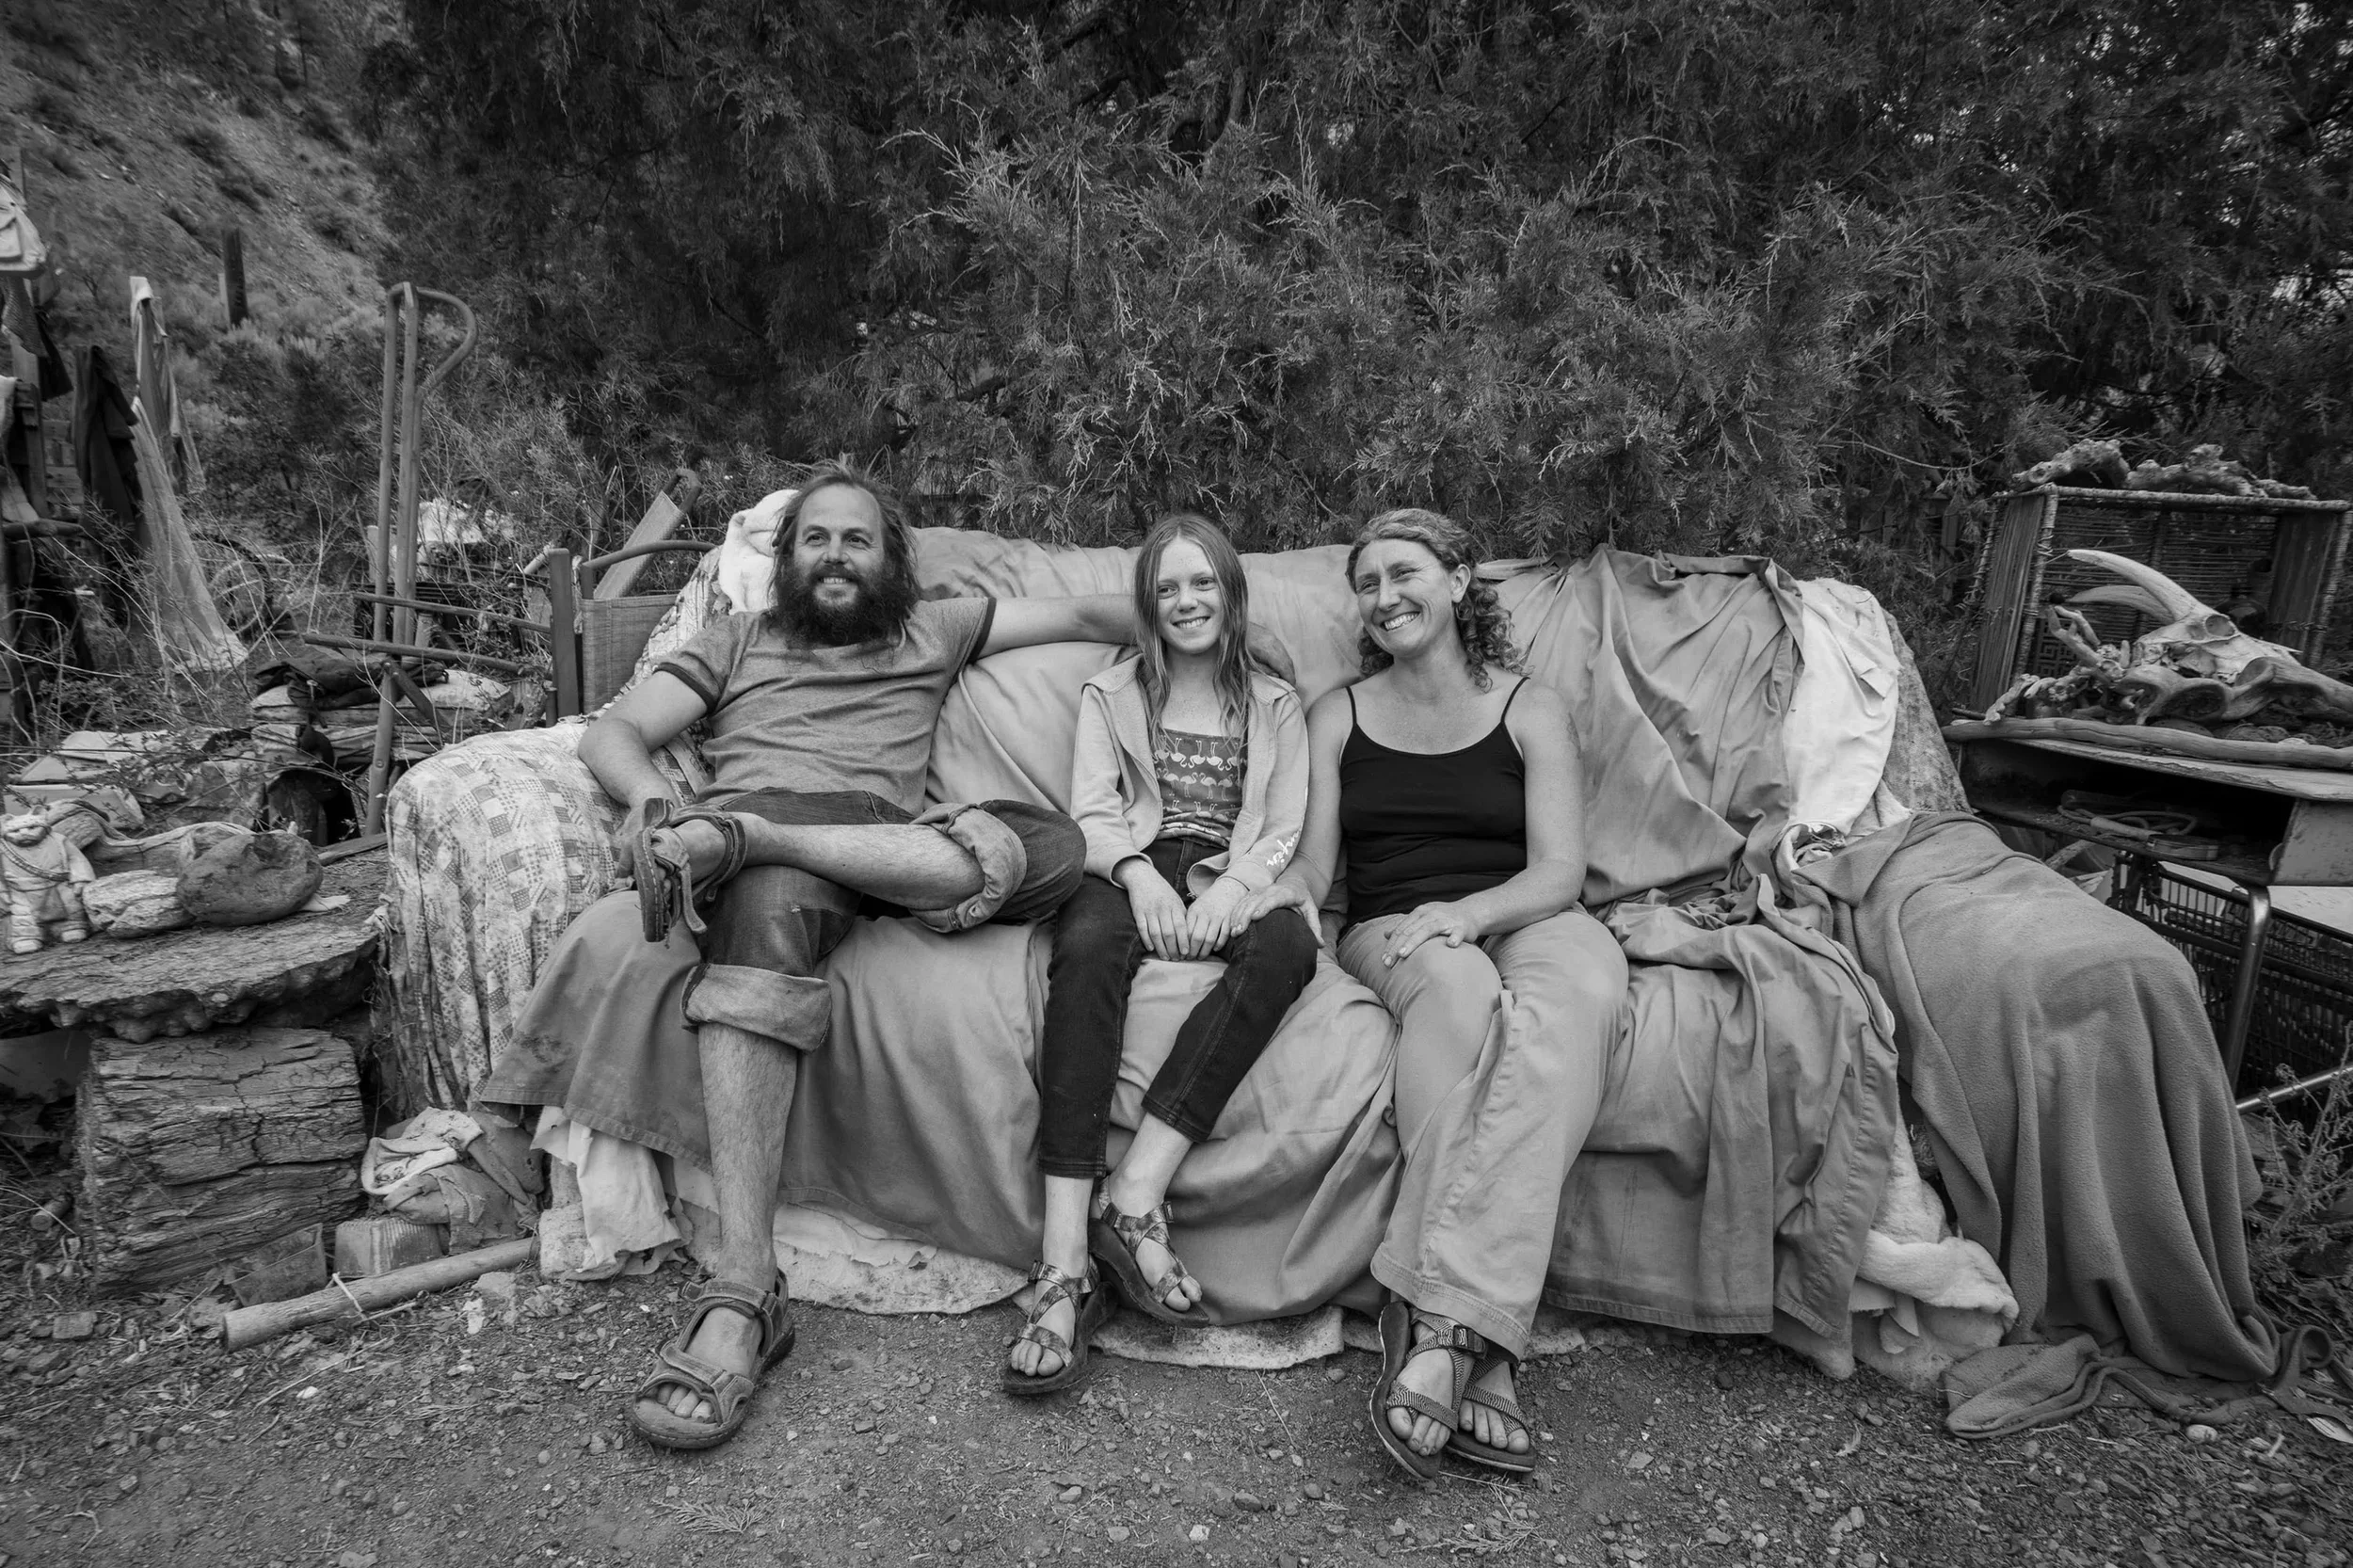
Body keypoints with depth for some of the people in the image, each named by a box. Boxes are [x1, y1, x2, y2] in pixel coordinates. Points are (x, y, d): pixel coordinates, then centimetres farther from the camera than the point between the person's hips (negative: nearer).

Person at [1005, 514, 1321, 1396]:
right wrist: (1137, 873, -15)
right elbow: (1090, 812, 7)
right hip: (1131, 873, 0)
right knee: (1086, 948, -36)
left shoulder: (1276, 705, 21)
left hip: (1231, 885, 1)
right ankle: (1065, 1266, -41)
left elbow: (1283, 830, 9)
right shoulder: (1109, 695, 20)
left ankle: (1133, 1195, -38)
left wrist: (1233, 886, -13)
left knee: (1289, 944, -35)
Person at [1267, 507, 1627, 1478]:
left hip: (1523, 920, 0)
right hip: (1394, 937, 0)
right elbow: (1313, 861, 11)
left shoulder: (1531, 712, 12)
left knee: (1586, 981, -37)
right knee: (1460, 988, -38)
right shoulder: (1337, 716, 18)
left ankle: (1436, 1317, -42)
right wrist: (1282, 888, -14)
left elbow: (1558, 872, 1)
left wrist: (1464, 911, -19)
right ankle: (1479, 1351, -39)